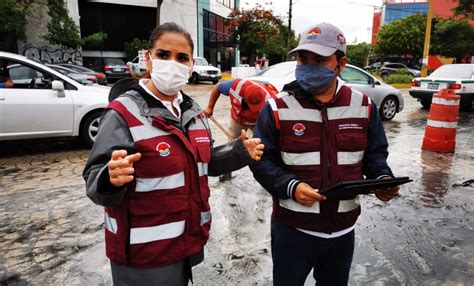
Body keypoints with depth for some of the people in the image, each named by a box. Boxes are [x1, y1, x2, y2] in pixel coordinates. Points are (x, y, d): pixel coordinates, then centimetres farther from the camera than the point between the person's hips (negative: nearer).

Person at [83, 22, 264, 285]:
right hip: (143, 252, -6)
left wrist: (239, 152, -3)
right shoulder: (123, 113, -17)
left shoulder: (193, 111, 3)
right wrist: (111, 178, -41)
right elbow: (95, 183, -18)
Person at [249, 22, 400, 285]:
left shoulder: (363, 106, -1)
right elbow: (262, 160, -8)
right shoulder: (278, 107, -11)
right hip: (292, 228, -3)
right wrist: (290, 186, -23)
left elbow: (374, 153, 10)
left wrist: (383, 178, -10)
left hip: (343, 228, 3)